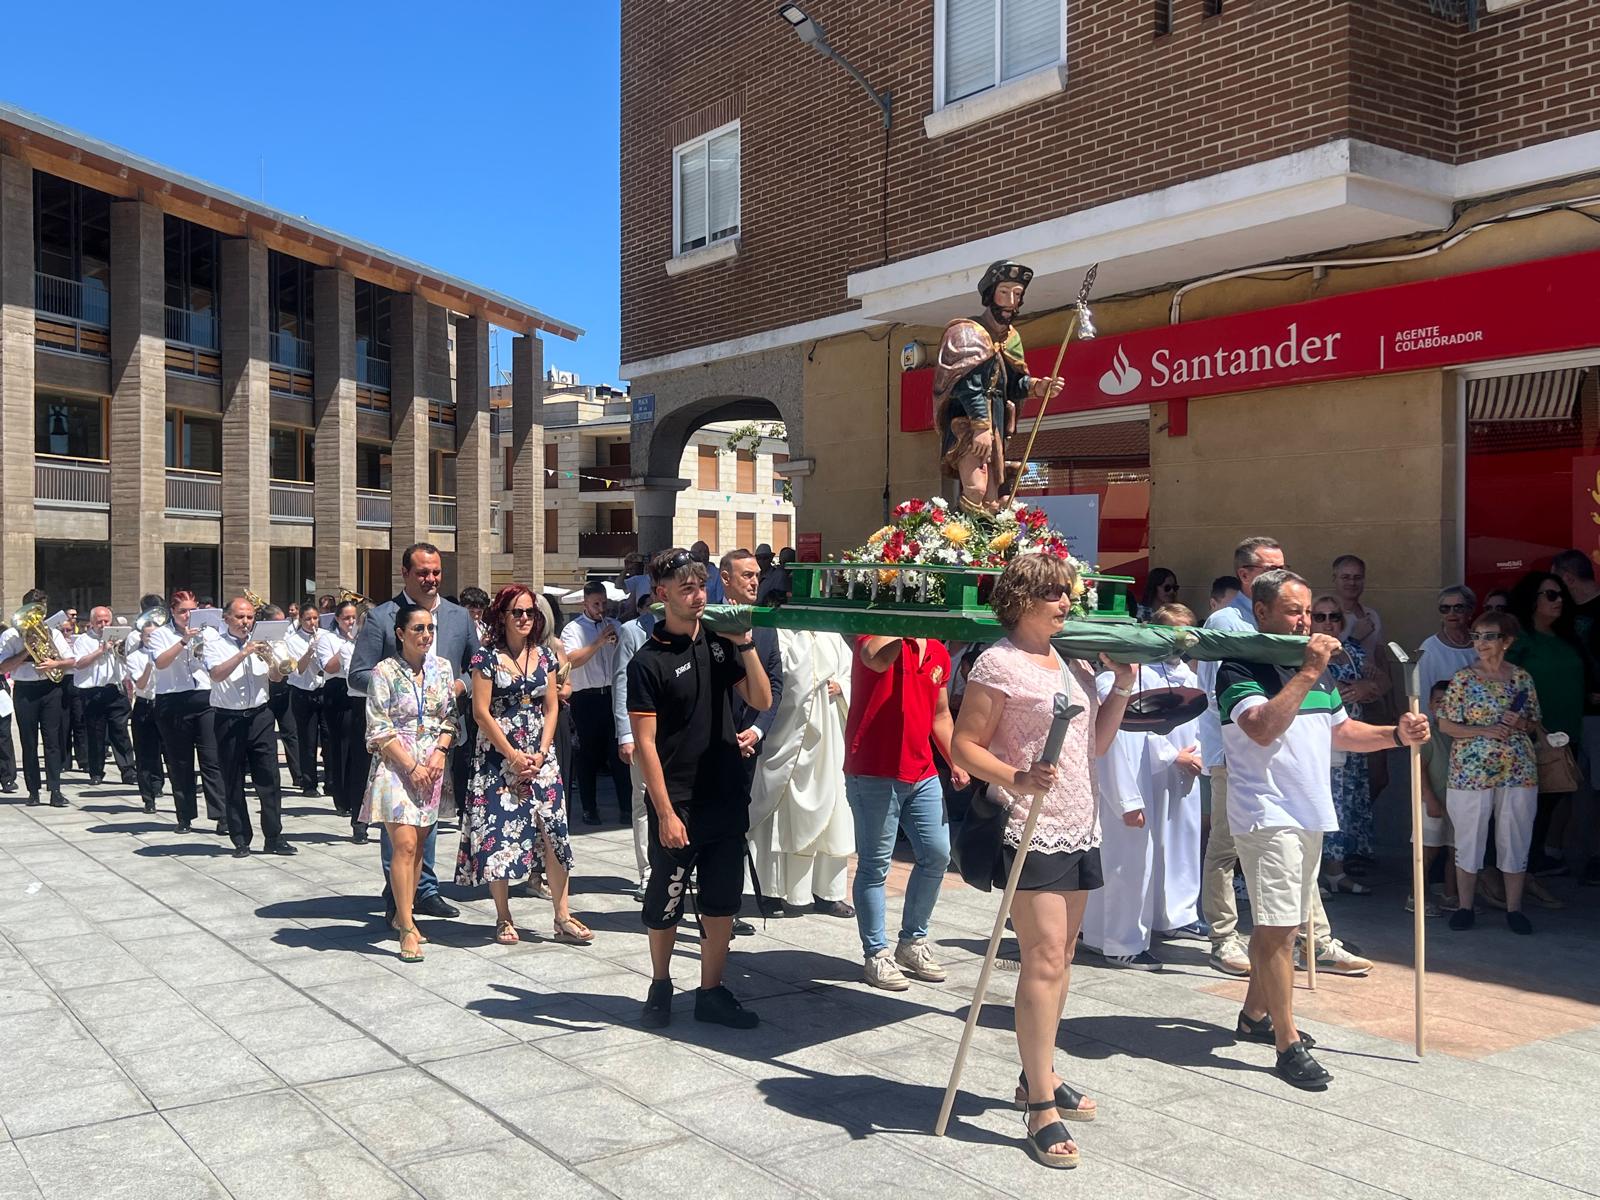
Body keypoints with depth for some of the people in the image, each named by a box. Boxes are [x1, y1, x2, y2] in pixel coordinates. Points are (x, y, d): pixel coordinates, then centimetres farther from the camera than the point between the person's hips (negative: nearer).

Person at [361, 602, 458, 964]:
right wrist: (411, 765, -14)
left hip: (431, 766, 5)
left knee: (419, 844, 9)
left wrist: (440, 752, -5)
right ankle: (407, 929, -9)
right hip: (396, 765, -5)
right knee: (404, 845, -12)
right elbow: (379, 730, -9)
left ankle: (404, 914, 22)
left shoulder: (442, 668, 6)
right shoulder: (385, 672, -7)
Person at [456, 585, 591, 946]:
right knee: (498, 834, -2)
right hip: (497, 757, -3)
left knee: (553, 832, -2)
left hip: (540, 756, 3)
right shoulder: (487, 657, -4)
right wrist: (513, 757, -11)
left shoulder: (545, 655, 8)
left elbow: (551, 707, 8)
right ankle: (504, 918, 11)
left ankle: (562, 918, 2)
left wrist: (541, 752, -4)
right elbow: (481, 712, -8)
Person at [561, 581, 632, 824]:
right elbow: (571, 660, -16)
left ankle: (626, 807, 7)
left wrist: (618, 642, -8)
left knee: (618, 751, 2)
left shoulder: (614, 626, 12)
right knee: (588, 754, 7)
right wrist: (598, 643, -21)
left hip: (612, 694, 3)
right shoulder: (573, 629, -1)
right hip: (586, 697, -3)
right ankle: (590, 809, 15)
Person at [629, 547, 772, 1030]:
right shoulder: (649, 661, -9)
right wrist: (665, 813, -15)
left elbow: (761, 700, 4)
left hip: (727, 800, 5)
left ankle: (711, 992, 22)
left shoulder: (718, 642, 6)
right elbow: (645, 743, -11)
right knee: (665, 903, 8)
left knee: (722, 902, 10)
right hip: (678, 807, -5)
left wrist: (744, 645, -8)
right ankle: (660, 984, 29)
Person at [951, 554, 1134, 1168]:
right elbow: (965, 746, -12)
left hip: (1079, 829, 8)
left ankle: (1039, 1075, 27)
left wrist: (1122, 687, 6)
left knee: (1060, 956, 14)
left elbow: (1096, 744, 17)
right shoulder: (998, 663, -9)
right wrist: (1017, 779, -27)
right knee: (1043, 960, -10)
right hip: (1030, 830, -8)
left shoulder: (1073, 661, 13)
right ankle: (1041, 1108, -4)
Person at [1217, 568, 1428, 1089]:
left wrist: (1397, 734, 4)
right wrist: (1307, 672, -26)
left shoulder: (1316, 668, 16)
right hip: (1266, 814, -8)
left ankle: (1255, 1014, 29)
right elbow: (1263, 727, -27)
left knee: (1279, 923, 16)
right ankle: (1288, 1043, -5)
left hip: (1309, 813, 9)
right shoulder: (1240, 669, -12)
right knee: (1278, 926, -9)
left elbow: (1342, 730, 20)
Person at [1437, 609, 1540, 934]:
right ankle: (1465, 907, 15)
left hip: (1518, 771, 2)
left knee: (1516, 839, 7)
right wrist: (1484, 730, -15)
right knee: (1469, 839, 4)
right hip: (1471, 771, -2)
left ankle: (1514, 908, 19)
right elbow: (1445, 724, -3)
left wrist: (1520, 723, -9)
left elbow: (1534, 723, 13)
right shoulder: (1463, 679, -2)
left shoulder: (1522, 678, 5)